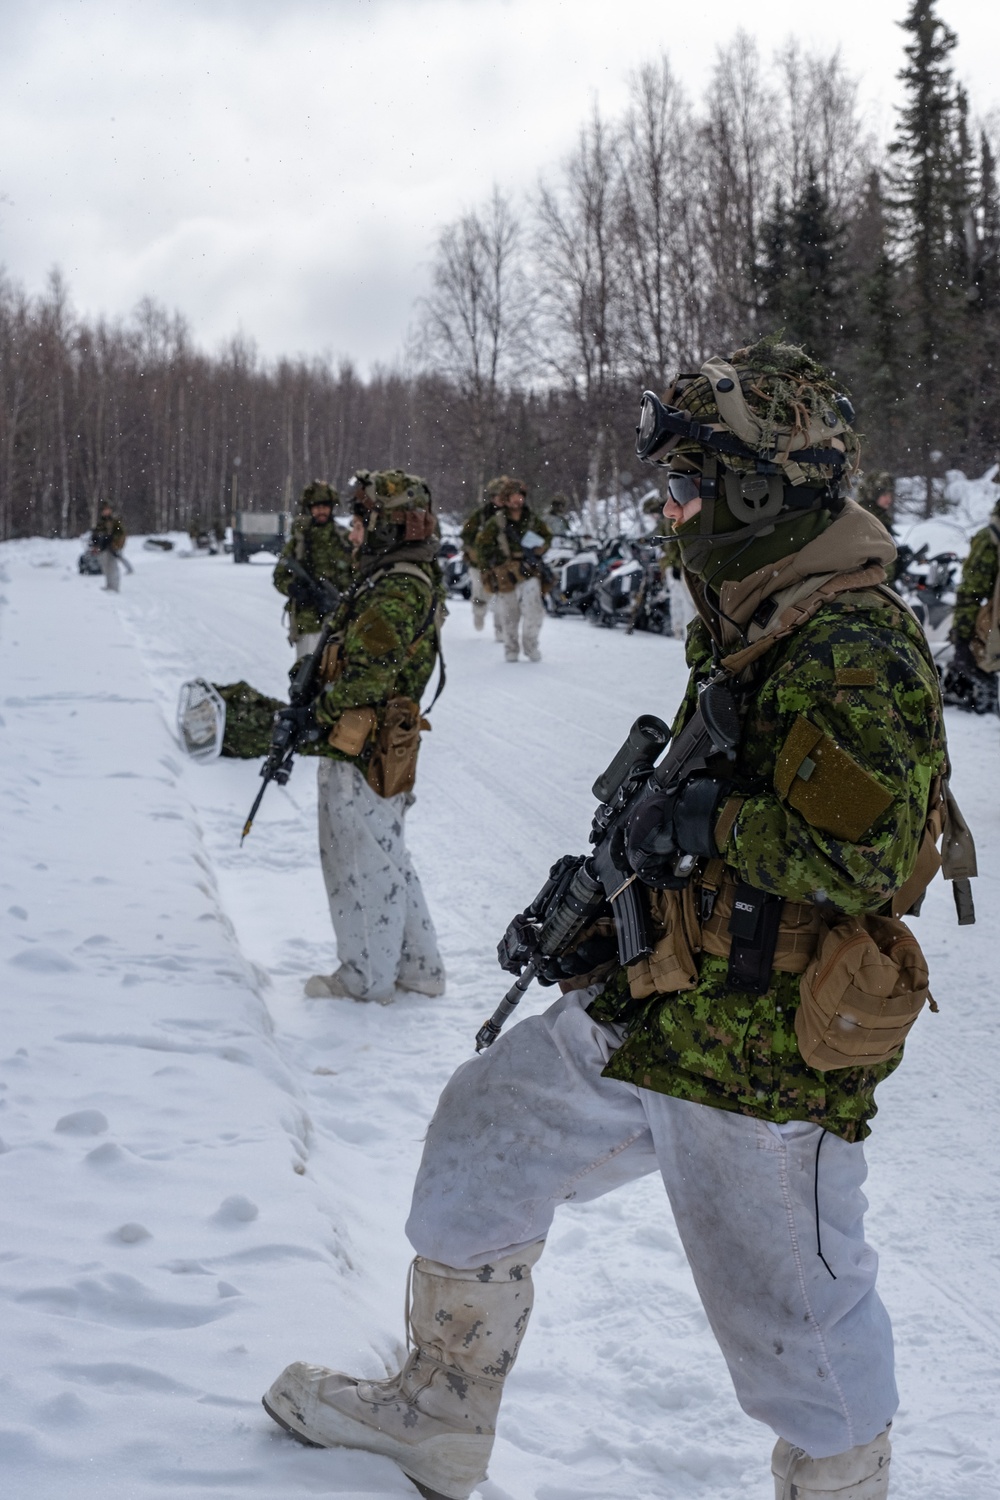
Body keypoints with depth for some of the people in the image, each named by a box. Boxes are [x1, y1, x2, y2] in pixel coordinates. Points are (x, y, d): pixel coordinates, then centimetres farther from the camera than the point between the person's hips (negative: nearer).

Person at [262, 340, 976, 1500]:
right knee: (484, 1134, 18)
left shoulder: (855, 651, -21)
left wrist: (700, 821, -21)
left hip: (760, 1055, -10)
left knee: (789, 1315, 4)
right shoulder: (746, 626, 11)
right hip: (646, 1005, 10)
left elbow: (871, 852, -31)